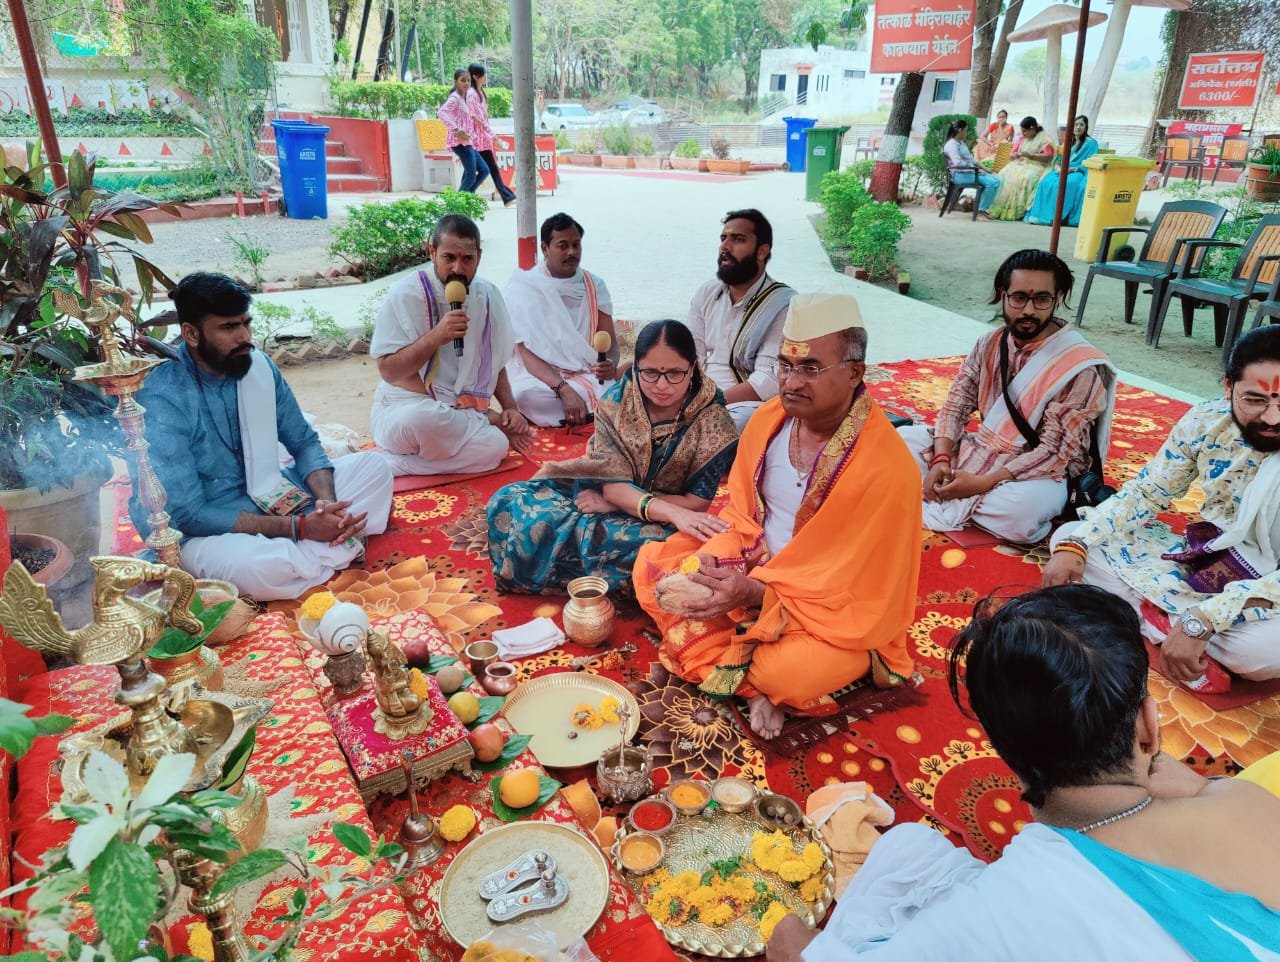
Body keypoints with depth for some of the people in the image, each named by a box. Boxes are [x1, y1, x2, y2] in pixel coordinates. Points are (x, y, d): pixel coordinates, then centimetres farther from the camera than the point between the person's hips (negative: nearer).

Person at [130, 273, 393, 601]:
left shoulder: (258, 365, -4)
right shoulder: (161, 399, -22)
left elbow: (304, 443, 4)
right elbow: (187, 515, -24)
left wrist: (327, 501, -18)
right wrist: (298, 527, -27)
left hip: (268, 498, 7)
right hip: (199, 534, -6)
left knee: (373, 467, -2)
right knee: (253, 563, -39)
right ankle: (327, 554, -8)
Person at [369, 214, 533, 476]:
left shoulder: (489, 296, 6)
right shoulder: (405, 294, -10)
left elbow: (496, 363, 18)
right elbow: (388, 371, -12)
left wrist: (510, 408, 4)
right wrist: (437, 335, -24)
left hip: (464, 412, 6)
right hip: (405, 408, -6)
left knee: (494, 447, -25)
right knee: (425, 419, -41)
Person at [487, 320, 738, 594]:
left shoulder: (712, 420, -16)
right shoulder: (617, 400, -11)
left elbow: (696, 503, -14)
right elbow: (613, 485, -16)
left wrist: (611, 504, -17)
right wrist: (672, 512, -36)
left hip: (662, 524, -1)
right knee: (508, 502, -19)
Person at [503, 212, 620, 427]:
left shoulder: (594, 286, 10)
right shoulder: (523, 289, -3)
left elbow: (609, 340, 6)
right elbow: (527, 353, -11)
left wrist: (611, 365, -20)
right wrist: (563, 389, -28)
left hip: (589, 376, 1)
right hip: (539, 378, -1)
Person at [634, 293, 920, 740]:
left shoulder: (888, 468, -26)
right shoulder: (769, 418, -7)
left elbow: (858, 590, -22)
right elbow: (740, 514, 6)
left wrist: (756, 594, -30)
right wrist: (713, 561, -16)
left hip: (838, 611, -6)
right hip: (753, 571, 7)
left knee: (797, 672, -35)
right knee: (652, 566, -6)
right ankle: (754, 685, -9)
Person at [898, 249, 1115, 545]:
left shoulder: (1080, 368, -19)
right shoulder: (990, 343, -1)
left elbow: (1054, 452, -21)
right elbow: (956, 404, 1)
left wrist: (982, 483, -27)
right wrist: (941, 459, -17)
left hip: (1035, 473, -5)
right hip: (978, 452, 6)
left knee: (1021, 510, -39)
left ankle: (945, 505, -15)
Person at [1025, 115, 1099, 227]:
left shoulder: (1091, 143, 8)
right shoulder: (1069, 142, 25)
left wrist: (1071, 169, -19)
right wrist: (1057, 166, -7)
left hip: (1079, 172, -5)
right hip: (1063, 171, 5)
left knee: (1065, 184, -39)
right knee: (1047, 181, -29)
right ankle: (1042, 213, -39)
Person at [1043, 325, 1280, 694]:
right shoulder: (1207, 421, -10)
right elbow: (1146, 492, -2)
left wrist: (1199, 622, -39)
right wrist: (1074, 545, -18)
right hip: (1202, 560, 5)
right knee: (1068, 536, -8)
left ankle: (1160, 615, -14)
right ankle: (1174, 623, -20)